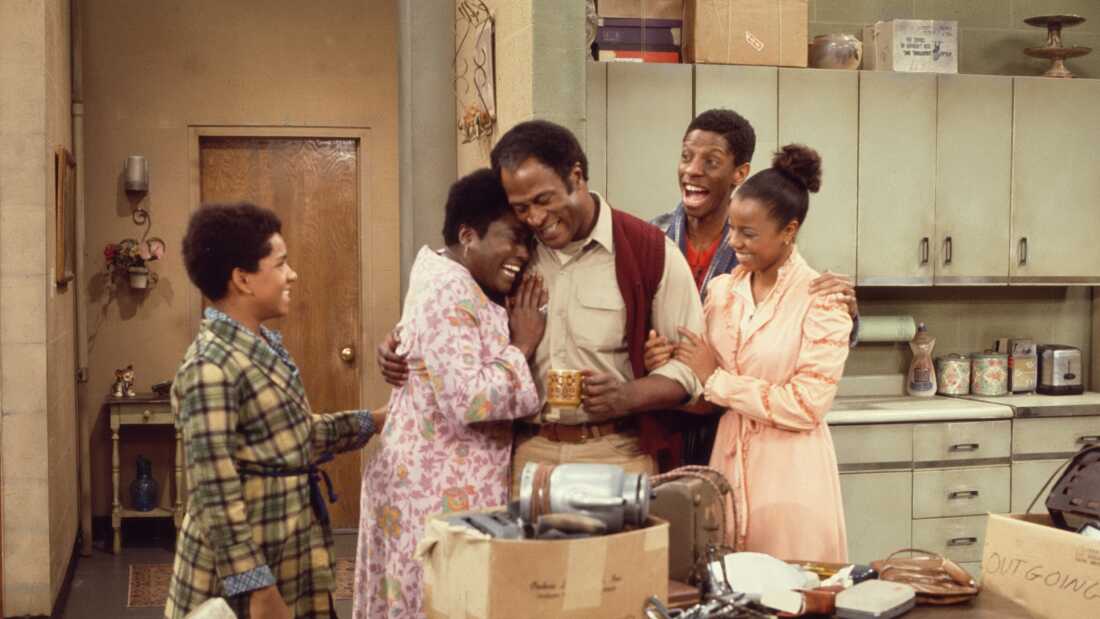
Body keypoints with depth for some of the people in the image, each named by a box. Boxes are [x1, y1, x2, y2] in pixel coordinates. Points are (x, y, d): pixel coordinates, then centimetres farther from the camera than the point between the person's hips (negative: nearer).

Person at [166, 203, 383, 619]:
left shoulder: (264, 344, 6)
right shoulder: (210, 367, -22)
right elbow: (215, 499, -23)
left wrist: (373, 421, 18)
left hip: (289, 553, 9)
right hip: (245, 570, -9)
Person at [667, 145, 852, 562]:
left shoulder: (822, 299, -10)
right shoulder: (721, 289, 6)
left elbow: (807, 405, -16)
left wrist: (716, 379, -11)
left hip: (790, 473, -5)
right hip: (728, 462, 5)